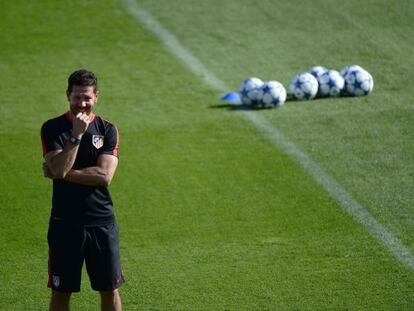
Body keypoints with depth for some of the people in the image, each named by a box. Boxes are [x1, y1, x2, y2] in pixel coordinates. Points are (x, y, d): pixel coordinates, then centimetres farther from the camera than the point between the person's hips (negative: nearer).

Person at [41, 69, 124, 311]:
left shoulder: (107, 130, 2)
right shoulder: (53, 128, -1)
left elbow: (105, 175, -11)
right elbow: (59, 168, -15)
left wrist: (64, 173, -11)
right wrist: (77, 135, -19)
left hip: (102, 221, 1)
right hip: (65, 221, -1)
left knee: (110, 290, 6)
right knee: (61, 291, 5)